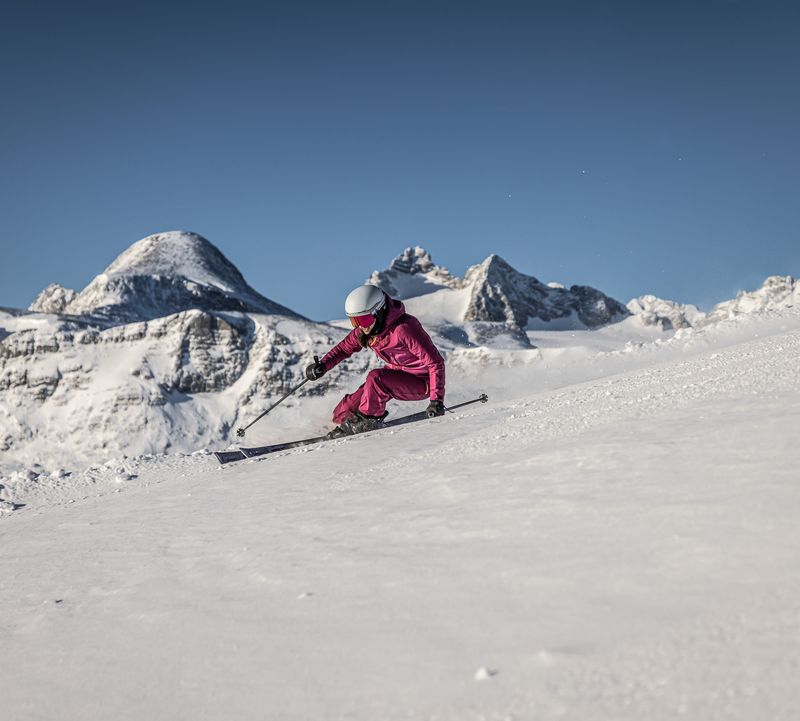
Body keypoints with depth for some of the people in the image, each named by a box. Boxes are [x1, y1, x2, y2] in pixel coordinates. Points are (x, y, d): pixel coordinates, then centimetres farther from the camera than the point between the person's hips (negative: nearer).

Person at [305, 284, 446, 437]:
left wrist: (436, 399, -33)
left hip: (420, 382, -7)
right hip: (396, 372, 7)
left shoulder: (404, 329, -32)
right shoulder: (364, 330, -9)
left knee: (376, 378, -31)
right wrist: (323, 365, -9)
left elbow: (435, 362, -28)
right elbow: (344, 347, 9)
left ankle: (370, 419, -7)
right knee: (347, 409, -2)